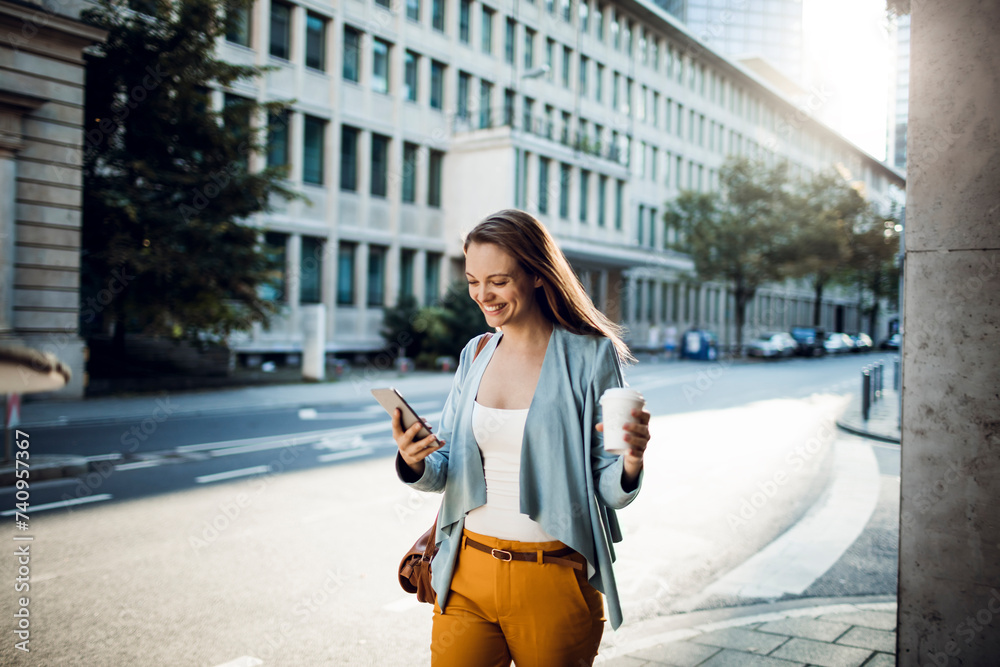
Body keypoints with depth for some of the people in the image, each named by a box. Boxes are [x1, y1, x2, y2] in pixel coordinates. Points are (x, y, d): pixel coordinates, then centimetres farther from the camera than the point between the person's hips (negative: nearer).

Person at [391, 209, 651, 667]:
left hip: (553, 584, -3)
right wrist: (414, 463, -12)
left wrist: (630, 464, -28)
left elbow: (609, 492, -6)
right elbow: (444, 471, 9)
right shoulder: (475, 355, 6)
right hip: (468, 576, 4)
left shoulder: (591, 356, -8)